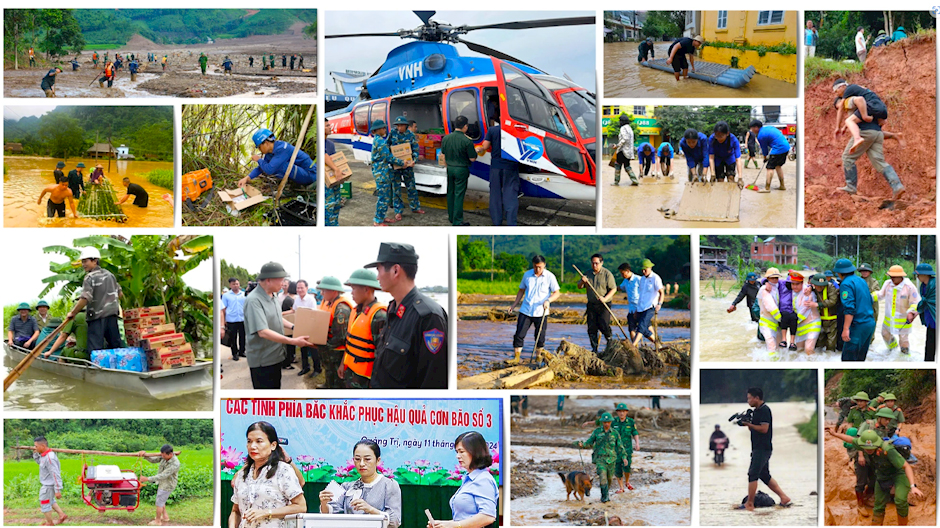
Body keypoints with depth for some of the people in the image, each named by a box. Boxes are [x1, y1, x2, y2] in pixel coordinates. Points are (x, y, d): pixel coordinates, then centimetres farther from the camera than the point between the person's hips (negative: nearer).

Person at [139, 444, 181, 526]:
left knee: (159, 503, 9)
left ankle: (157, 521, 30)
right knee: (161, 500, 26)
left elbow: (163, 476, -36)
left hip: (167, 486, -8)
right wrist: (145, 455, -27)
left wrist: (147, 479, -37)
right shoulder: (164, 456, -12)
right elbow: (153, 460, -7)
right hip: (162, 483, 8)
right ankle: (165, 516, 45)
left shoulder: (175, 464, -36)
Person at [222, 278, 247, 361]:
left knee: (242, 337, 8)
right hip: (231, 320, -2)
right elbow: (223, 309, 3)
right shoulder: (226, 295, 2)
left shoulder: (244, 294, 6)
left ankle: (241, 352, 22)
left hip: (242, 320, 2)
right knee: (233, 338, 3)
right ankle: (234, 354, 13)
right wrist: (224, 321, -1)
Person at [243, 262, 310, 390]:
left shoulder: (271, 297, 6)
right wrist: (293, 341, -29)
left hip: (275, 355, 9)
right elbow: (263, 332, -30)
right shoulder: (254, 300, -24)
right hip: (262, 360, -9)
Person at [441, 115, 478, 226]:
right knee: (459, 195, -2)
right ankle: (457, 221, 0)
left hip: (450, 169, 5)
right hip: (461, 170, -5)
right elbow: (472, 159, -12)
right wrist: (476, 152, 9)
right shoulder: (467, 141, -17)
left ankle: (451, 217, 27)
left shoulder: (446, 138, 0)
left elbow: (443, 155, 10)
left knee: (450, 193, 17)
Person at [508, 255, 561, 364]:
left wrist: (548, 300, -23)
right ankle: (517, 357, 3)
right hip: (525, 311, 2)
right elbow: (521, 290, 16)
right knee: (519, 335, -4)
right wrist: (514, 305, 10)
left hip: (541, 313, -2)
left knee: (540, 338, 6)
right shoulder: (527, 275, 4)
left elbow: (557, 293, -4)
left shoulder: (550, 276, -5)